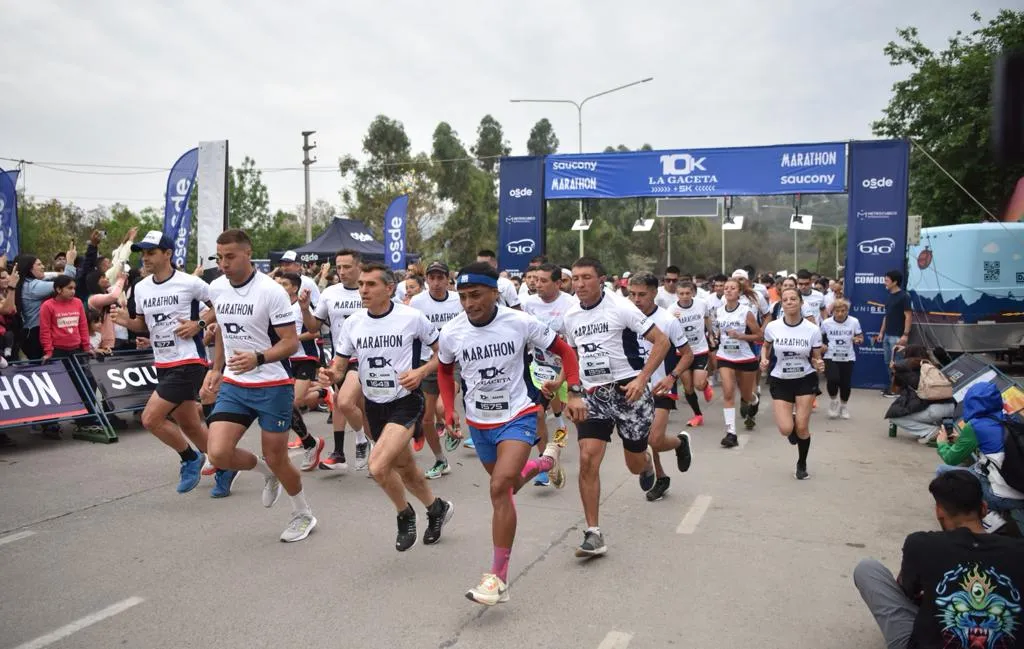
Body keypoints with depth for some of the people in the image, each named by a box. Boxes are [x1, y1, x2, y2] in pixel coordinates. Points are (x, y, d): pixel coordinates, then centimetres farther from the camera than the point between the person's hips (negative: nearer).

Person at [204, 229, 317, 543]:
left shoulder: (271, 291, -16)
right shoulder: (217, 288, 3)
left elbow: (291, 342, -16)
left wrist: (258, 358, -31)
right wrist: (216, 369, 19)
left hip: (273, 386, -5)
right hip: (233, 385, 5)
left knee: (276, 459, 3)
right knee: (218, 454, -10)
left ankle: (303, 515, 30)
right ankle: (266, 472, 24)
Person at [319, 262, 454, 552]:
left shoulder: (412, 318, -12)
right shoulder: (353, 323, -1)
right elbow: (339, 366, 3)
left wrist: (421, 372, -19)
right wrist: (330, 374, -20)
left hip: (406, 401, -6)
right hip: (374, 405, 6)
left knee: (378, 467, -21)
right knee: (404, 468, 18)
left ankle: (405, 515, 7)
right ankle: (437, 508, 44)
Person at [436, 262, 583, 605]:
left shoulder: (521, 323, -17)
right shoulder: (451, 333, -10)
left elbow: (564, 351, -3)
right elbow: (445, 371, 11)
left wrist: (575, 393, -12)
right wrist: (449, 409, 0)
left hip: (518, 416, -4)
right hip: (478, 422, 5)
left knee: (500, 488, -22)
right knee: (507, 486, 21)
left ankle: (499, 577, -11)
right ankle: (545, 460, 54)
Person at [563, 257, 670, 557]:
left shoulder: (620, 307, -10)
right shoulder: (570, 317, 6)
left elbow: (661, 341, -10)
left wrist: (642, 379, -18)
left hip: (627, 389, -3)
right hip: (593, 395, 4)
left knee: (635, 464, 9)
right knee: (587, 459, -13)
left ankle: (648, 463, 50)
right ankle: (593, 534, -6)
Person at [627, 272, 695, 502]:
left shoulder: (668, 321, -13)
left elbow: (688, 355, -6)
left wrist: (672, 377, -21)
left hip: (661, 390, -4)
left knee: (655, 441, -14)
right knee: (642, 441, 7)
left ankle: (681, 442, 20)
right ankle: (660, 478, 30)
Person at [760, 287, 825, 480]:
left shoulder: (813, 330, -12)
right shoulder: (772, 327, -10)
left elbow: (815, 359, -3)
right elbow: (766, 346, 12)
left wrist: (819, 364, -26)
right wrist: (764, 359, -8)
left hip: (806, 380, -1)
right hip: (780, 381, 1)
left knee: (802, 428, 0)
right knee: (786, 430, -10)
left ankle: (802, 465, 27)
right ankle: (793, 426, 32)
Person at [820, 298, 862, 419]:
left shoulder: (854, 322, -7)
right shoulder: (826, 323, -6)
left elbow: (860, 337, 3)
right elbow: (819, 337, 11)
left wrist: (858, 340, -19)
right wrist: (822, 345, -7)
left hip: (848, 358, 1)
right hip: (831, 357, -1)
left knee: (846, 383, 3)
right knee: (832, 380, -20)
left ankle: (844, 405, 32)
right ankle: (834, 400, 12)